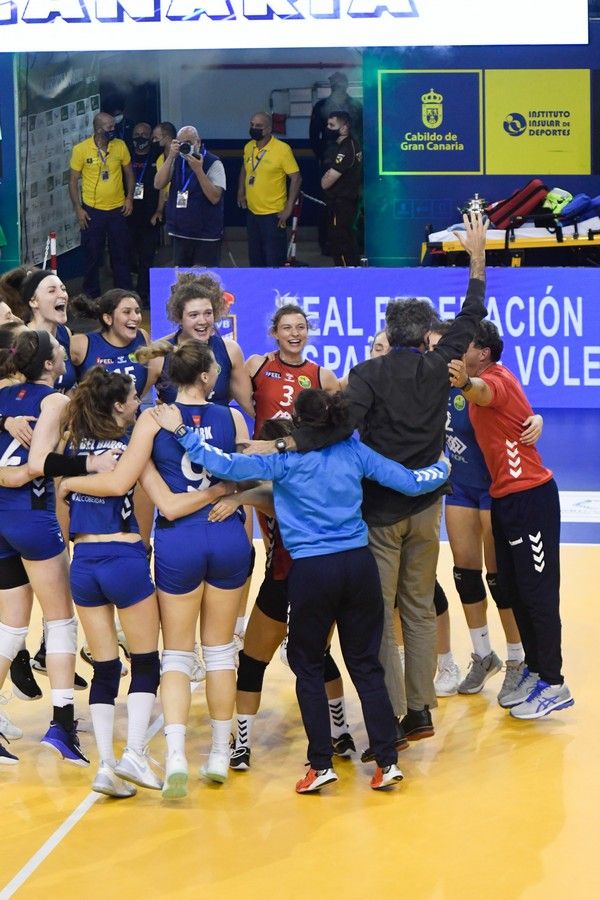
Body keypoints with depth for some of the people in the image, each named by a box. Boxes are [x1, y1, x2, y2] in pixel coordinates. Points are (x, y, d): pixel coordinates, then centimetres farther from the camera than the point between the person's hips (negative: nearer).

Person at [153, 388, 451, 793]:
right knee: (366, 665, 11)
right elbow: (411, 481, 9)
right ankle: (387, 761, 7)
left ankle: (321, 764, 7)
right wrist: (443, 468, 29)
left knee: (308, 666, 12)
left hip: (311, 572, -3)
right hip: (359, 565, 3)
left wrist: (182, 432, -8)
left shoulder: (286, 459, -5)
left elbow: (228, 464, -14)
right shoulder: (355, 452, 4)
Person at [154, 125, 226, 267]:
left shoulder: (213, 163, -8)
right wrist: (171, 157, -12)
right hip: (180, 233, 5)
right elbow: (158, 185, -4)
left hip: (206, 236, -5)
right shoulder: (176, 161, 8)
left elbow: (215, 197, -17)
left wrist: (198, 170, -23)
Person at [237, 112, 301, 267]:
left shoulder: (282, 149, -16)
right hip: (252, 212, 7)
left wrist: (289, 208, -16)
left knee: (275, 260, -4)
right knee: (255, 257, 18)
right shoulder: (249, 147, 4)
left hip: (273, 214, -7)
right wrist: (241, 192, 12)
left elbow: (296, 178, -13)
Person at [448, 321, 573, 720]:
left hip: (530, 496, -9)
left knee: (536, 591, -5)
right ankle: (535, 670, 23)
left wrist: (466, 381, -62)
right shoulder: (488, 378, 11)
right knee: (512, 588, 12)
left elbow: (483, 392, -42)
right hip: (505, 496, 9)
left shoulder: (497, 378, -18)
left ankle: (554, 684, 1)